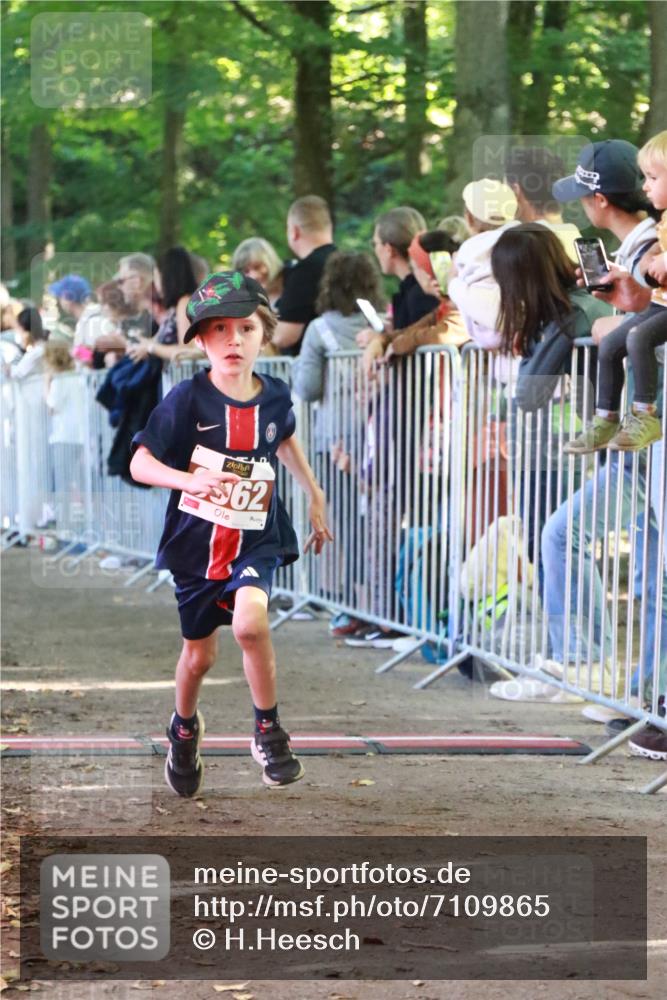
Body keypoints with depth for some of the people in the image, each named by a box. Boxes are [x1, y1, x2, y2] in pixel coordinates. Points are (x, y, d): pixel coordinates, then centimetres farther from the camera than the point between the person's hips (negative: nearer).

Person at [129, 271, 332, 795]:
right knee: (199, 654, 12)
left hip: (256, 539, 0)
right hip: (196, 541, 0)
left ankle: (268, 730, -6)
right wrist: (190, 481, -33)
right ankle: (185, 727, 45)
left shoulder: (275, 396, -4)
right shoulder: (187, 399, -14)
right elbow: (140, 462, -15)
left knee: (250, 622, -27)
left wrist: (315, 495, 25)